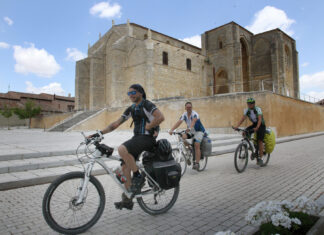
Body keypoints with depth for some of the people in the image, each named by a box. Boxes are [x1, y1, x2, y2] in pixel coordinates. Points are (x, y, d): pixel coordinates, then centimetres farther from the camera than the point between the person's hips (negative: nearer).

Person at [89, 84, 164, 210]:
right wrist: (101, 132, 2)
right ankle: (127, 200, 16)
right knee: (125, 167, 4)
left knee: (122, 149, -30)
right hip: (137, 138, 8)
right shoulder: (131, 109, 16)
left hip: (147, 138, -8)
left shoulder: (147, 105, -7)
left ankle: (138, 176, -12)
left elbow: (160, 117, -24)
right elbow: (116, 124, 13)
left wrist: (147, 127, -16)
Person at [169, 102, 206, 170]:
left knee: (196, 145, -21)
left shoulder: (195, 114, -22)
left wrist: (190, 128, -63)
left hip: (199, 131, -5)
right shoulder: (184, 115, -7)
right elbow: (178, 122, -19)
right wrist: (171, 130, -33)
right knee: (183, 137, -20)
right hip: (190, 131, 5)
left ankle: (197, 163, -16)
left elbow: (193, 121, -43)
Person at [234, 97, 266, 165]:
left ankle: (260, 158, -9)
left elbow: (260, 119, -33)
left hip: (261, 125, -5)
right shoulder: (246, 110, -7)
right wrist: (236, 126, -29)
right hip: (254, 124, 5)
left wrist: (257, 128, -50)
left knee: (260, 140, -15)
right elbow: (243, 119, -14)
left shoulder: (258, 109, -22)